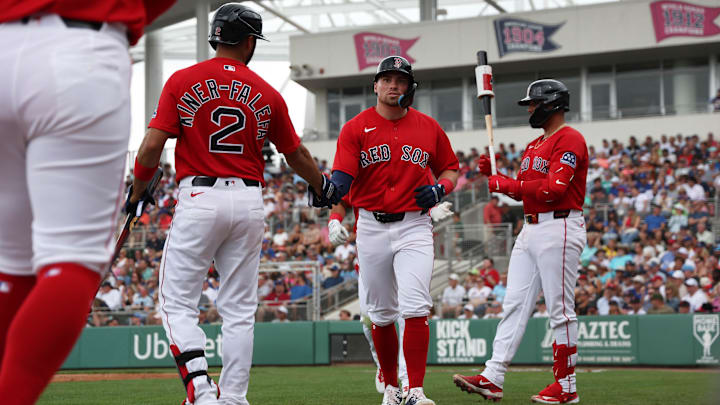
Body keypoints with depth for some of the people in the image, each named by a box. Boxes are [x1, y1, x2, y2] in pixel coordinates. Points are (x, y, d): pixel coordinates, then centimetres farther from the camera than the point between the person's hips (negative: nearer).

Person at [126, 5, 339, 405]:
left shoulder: (183, 82, -1)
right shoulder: (267, 94, 6)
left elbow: (152, 146, -7)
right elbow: (297, 154, 17)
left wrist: (137, 191, 10)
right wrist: (322, 187, 36)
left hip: (199, 199, -2)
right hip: (249, 202, 3)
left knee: (178, 301, 1)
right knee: (240, 310, 10)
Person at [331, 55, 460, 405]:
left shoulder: (429, 128, 5)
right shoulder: (355, 128, -1)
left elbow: (450, 168, 17)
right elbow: (342, 176, -14)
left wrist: (440, 189, -5)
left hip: (414, 226, -1)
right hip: (371, 228, 1)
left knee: (415, 307, -15)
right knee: (381, 314, 10)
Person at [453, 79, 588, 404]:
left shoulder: (570, 140, -10)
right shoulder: (534, 147, 21)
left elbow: (554, 188, -21)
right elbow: (522, 190, 22)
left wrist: (507, 184, -15)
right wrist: (494, 175, 6)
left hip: (559, 229, -10)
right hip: (529, 230, 10)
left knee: (560, 310, -5)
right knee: (514, 305, 2)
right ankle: (493, 378, -1)